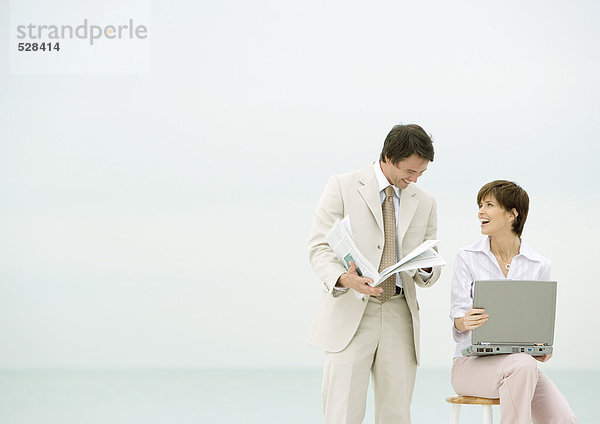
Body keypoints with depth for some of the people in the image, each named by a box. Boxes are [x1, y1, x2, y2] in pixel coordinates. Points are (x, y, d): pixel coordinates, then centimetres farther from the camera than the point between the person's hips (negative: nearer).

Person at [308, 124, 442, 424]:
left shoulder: (424, 202, 15)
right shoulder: (342, 188, 3)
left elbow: (429, 276, 17)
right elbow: (320, 247, -3)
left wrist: (427, 267, -8)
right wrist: (344, 278, -24)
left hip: (399, 314, 4)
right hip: (350, 313, -4)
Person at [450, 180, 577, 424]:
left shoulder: (539, 266, 8)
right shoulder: (467, 257, 4)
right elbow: (458, 317, -3)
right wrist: (465, 322, -27)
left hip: (520, 361, 2)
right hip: (472, 362, -2)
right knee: (523, 366, -36)